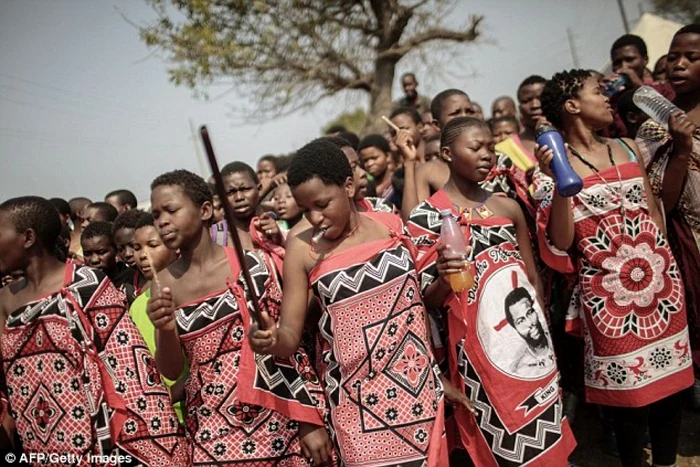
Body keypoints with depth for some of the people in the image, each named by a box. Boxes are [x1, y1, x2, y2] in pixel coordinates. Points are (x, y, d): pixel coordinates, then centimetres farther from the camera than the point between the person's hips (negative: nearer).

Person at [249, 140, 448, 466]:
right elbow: (291, 336, -6)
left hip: (417, 383, 3)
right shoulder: (302, 249, -6)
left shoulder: (391, 224, 1)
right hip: (357, 395, -2)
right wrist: (272, 339, -26)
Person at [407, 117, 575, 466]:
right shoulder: (426, 216, -6)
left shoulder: (508, 207, 7)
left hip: (531, 346, 5)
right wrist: (443, 281, -26)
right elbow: (424, 302, -7)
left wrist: (544, 334, 16)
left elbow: (532, 278, 15)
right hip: (479, 356, -4)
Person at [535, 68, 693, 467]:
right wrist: (558, 183, -21)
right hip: (608, 288, -5)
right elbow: (560, 244, -13)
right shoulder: (555, 165, -5)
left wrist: (666, 261, 15)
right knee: (627, 385, 3)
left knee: (671, 376, 12)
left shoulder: (628, 148, 10)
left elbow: (653, 211, 17)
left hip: (659, 277, 5)